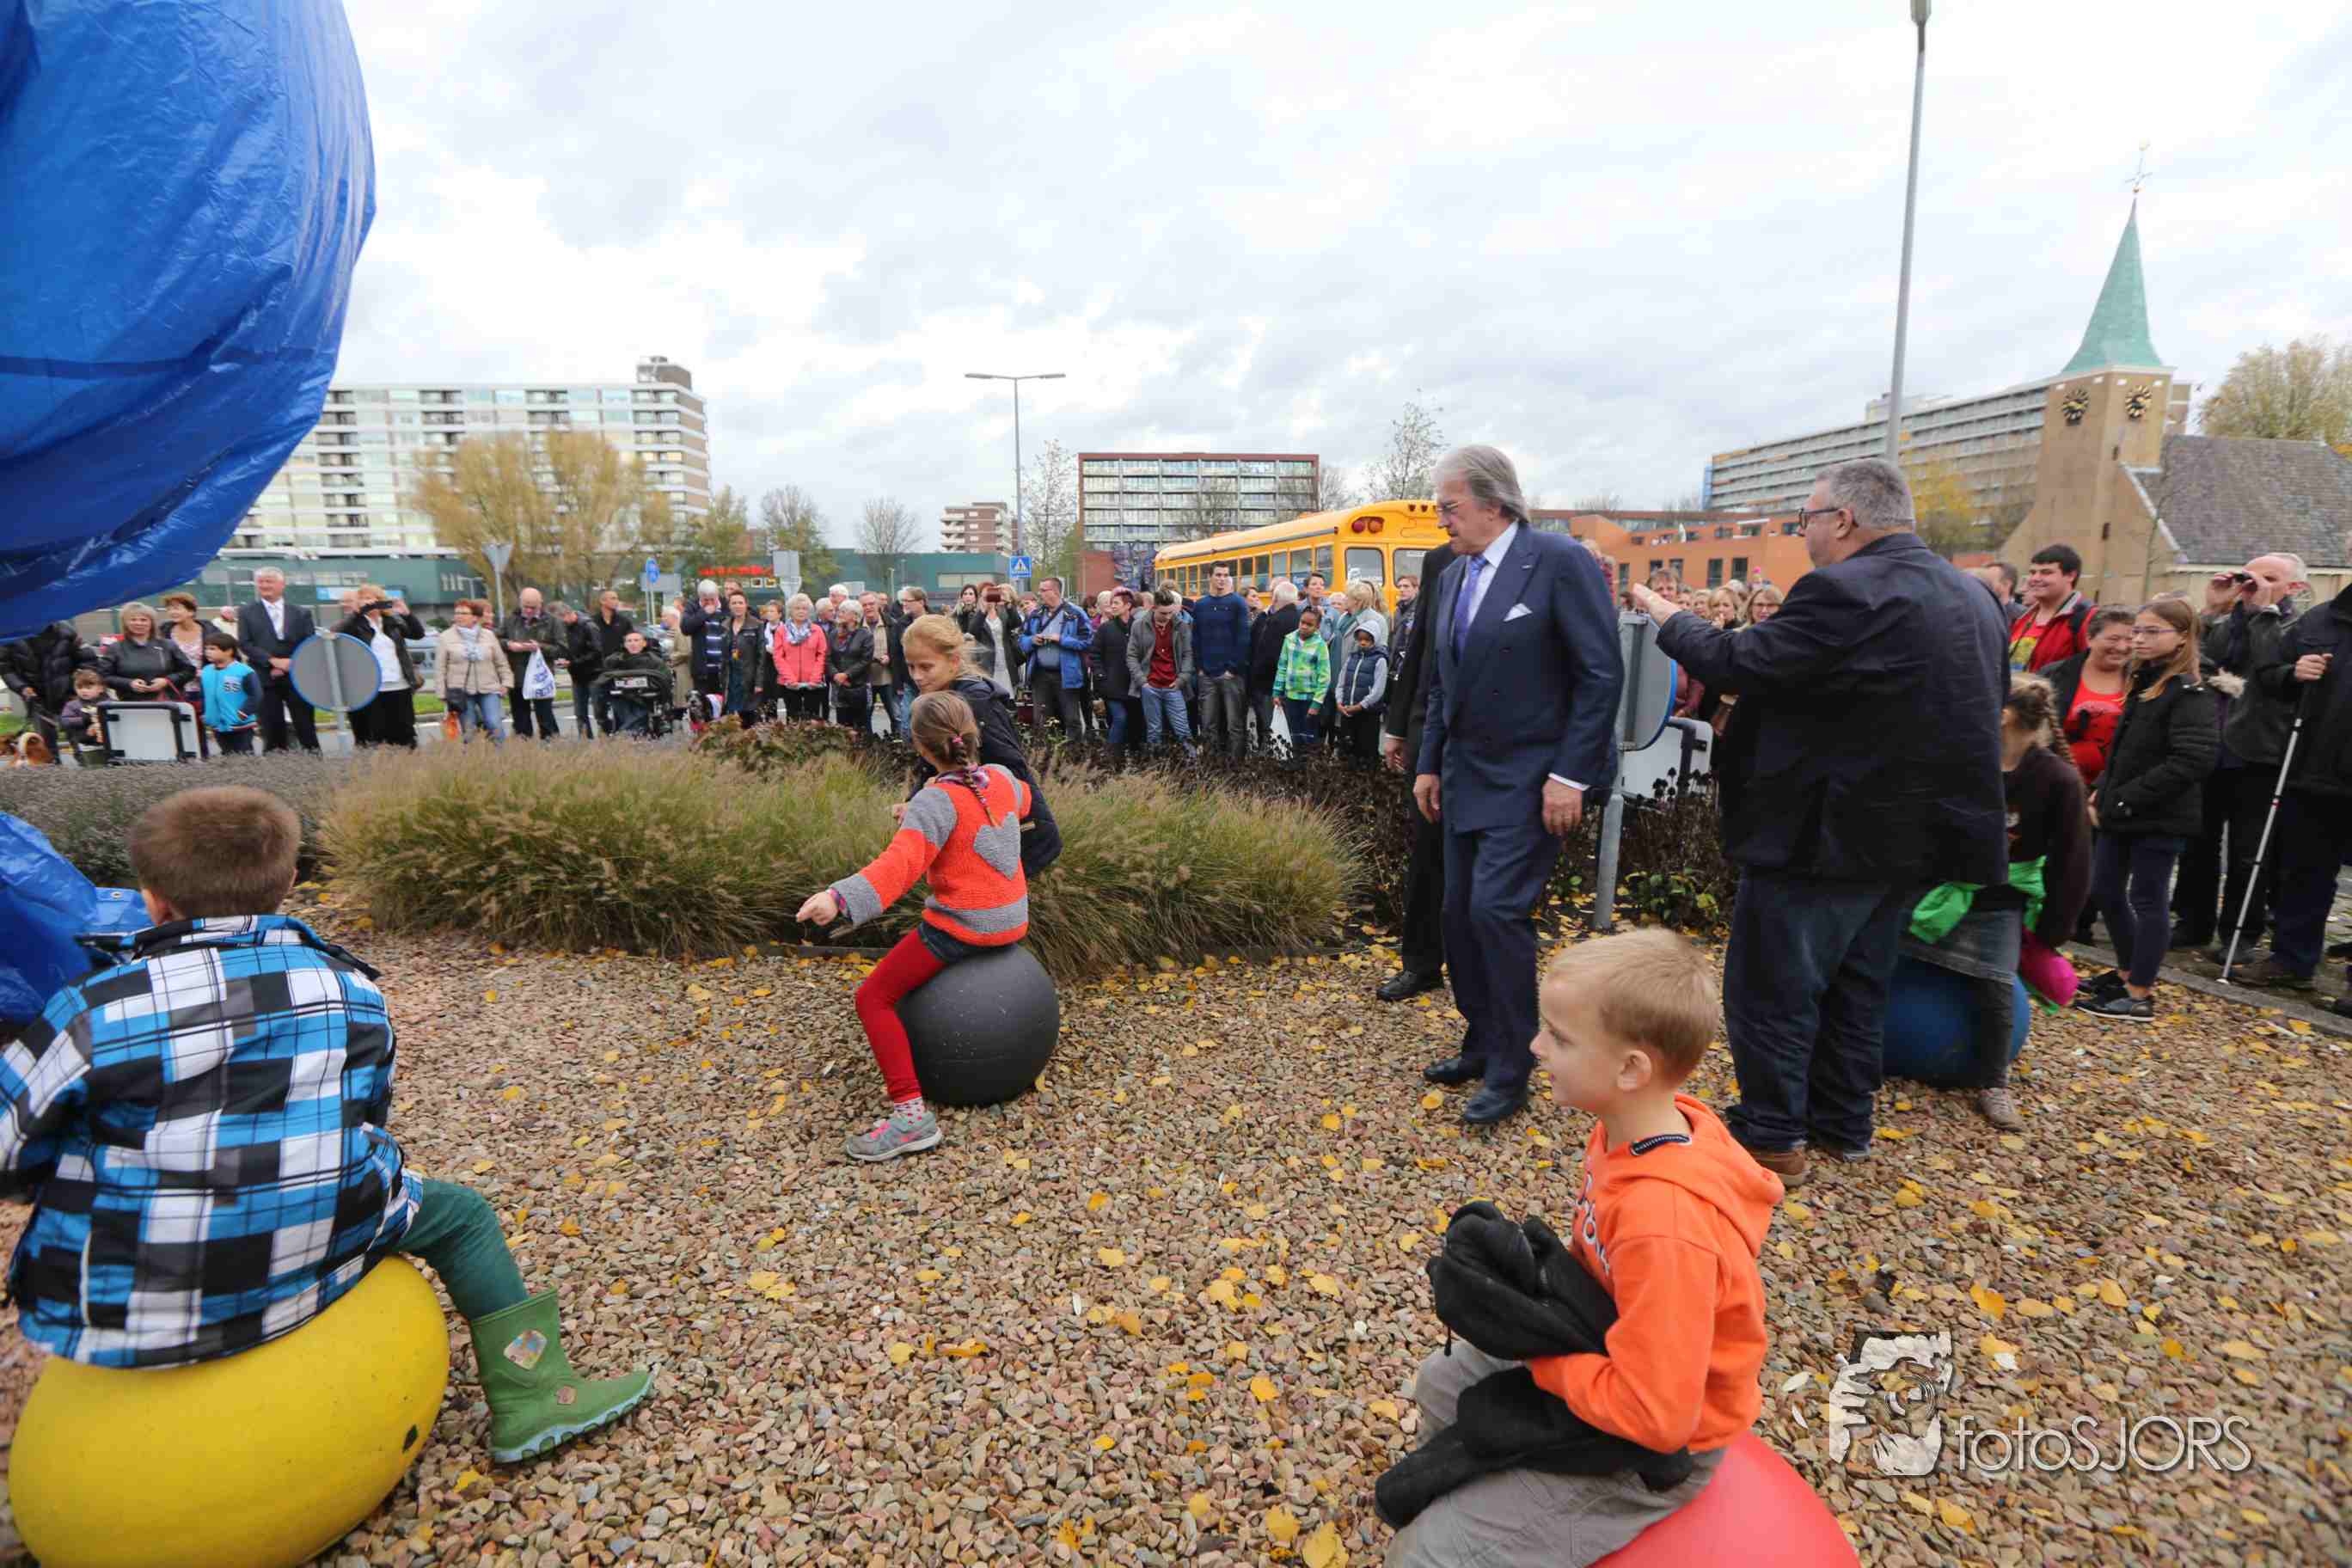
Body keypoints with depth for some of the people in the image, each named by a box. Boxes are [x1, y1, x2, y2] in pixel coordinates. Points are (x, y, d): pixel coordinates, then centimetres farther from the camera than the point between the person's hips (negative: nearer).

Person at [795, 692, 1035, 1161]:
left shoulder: (936, 801, -18)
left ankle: (911, 1112, -11)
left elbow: (901, 864, -35)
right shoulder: (1002, 777, 2)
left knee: (873, 997, -2)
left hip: (962, 927, -8)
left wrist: (839, 897, -47)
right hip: (1013, 920, 9)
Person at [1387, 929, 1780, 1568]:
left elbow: (1654, 1414, -33)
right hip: (1600, 1345, 8)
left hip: (1654, 1446, -8)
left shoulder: (1664, 1225, -40)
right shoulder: (1641, 1125, -13)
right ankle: (1466, 1500, 47)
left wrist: (1538, 1350, -21)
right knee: (1440, 1382, 24)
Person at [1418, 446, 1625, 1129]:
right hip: (1467, 777, 8)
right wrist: (1429, 764, 14)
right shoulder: (1453, 577, 10)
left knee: (1497, 908, -12)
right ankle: (1483, 1043, 27)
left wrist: (1570, 775, -18)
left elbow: (1602, 675, -14)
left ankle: (1510, 1071, 4)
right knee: (1460, 912, 10)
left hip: (1530, 780, -7)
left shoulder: (1560, 562, -12)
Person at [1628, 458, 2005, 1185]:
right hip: (1921, 829, 9)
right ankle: (1843, 1125, 34)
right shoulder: (1973, 597, 9)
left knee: (1768, 986, 5)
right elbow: (1986, 707, 18)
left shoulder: (1845, 593, -21)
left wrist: (1668, 619, -5)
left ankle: (1772, 1139, 16)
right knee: (1854, 984, 22)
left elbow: (1736, 662, -21)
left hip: (1827, 831, -9)